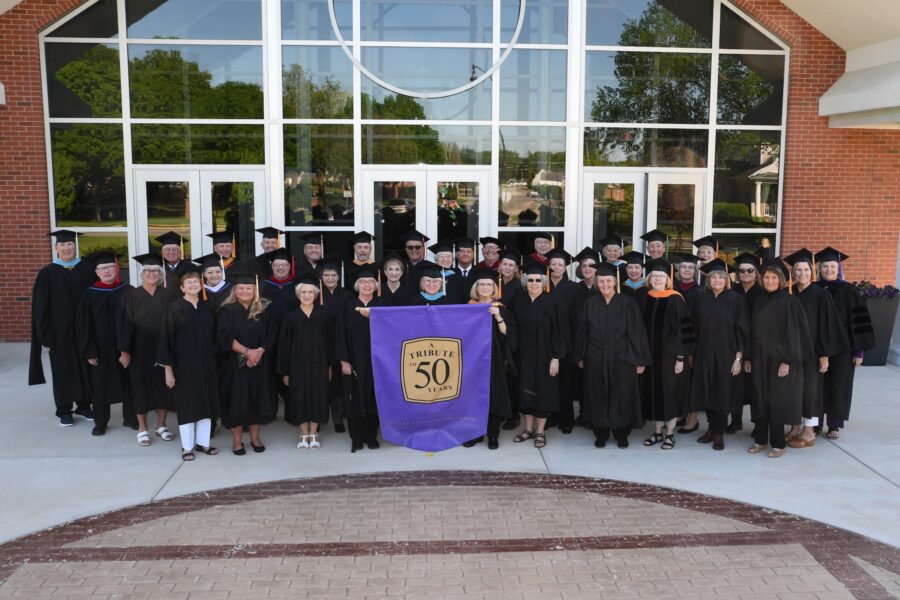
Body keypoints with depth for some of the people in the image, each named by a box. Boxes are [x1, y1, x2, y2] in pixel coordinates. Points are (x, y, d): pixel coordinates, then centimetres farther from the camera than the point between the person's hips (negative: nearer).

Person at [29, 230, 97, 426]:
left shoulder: (88, 269, 2)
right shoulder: (47, 274, -2)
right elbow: (41, 308, -3)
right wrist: (46, 336, -8)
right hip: (60, 331, -1)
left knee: (86, 367, 8)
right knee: (63, 369, 7)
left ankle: (84, 405, 24)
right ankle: (64, 410, 19)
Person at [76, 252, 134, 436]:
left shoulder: (128, 292, -2)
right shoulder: (90, 294, -3)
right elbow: (83, 324, -3)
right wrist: (88, 351, -9)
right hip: (100, 349, 0)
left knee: (128, 383, 10)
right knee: (101, 385, 8)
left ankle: (130, 417, 25)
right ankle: (100, 422, 20)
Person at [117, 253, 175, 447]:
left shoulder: (166, 296, 4)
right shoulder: (132, 296, -2)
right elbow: (125, 325, -5)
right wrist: (124, 350, -10)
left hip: (162, 349, 2)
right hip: (140, 350, -2)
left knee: (163, 387, 7)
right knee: (141, 387, 6)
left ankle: (161, 425, 22)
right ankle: (142, 429, 17)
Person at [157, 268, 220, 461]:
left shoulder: (207, 308, 7)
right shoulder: (174, 308, -6)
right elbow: (166, 339, -8)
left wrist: (213, 362, 8)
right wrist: (168, 369, -11)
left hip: (206, 364, 4)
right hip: (184, 364, -4)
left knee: (206, 402, 7)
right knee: (187, 404, 2)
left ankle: (202, 442, 18)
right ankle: (187, 446, 12)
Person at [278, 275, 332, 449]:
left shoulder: (324, 314, 1)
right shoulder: (291, 317, 1)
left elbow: (330, 340, 4)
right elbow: (284, 344, 2)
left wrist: (330, 365, 0)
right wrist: (285, 371, -1)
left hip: (319, 363, 0)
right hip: (298, 364, 0)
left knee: (317, 397, 4)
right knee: (300, 398, 3)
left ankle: (313, 434, 16)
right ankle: (304, 435, 14)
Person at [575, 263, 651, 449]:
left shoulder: (627, 304, -5)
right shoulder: (590, 304, 1)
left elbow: (637, 333, -4)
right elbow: (582, 332, 6)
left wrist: (640, 360, -5)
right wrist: (581, 357, 6)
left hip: (622, 360, -1)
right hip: (595, 360, 2)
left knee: (622, 397, 5)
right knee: (598, 397, 8)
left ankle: (621, 434, 20)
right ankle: (601, 433, 21)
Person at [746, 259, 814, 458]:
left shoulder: (788, 301, -9)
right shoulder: (760, 301, 8)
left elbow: (793, 332, -12)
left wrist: (787, 360, -16)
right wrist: (750, 357, 8)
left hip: (780, 358, -6)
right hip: (760, 359, 6)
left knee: (777, 400, 0)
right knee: (760, 399, 9)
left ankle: (778, 443, 10)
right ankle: (761, 440, 18)